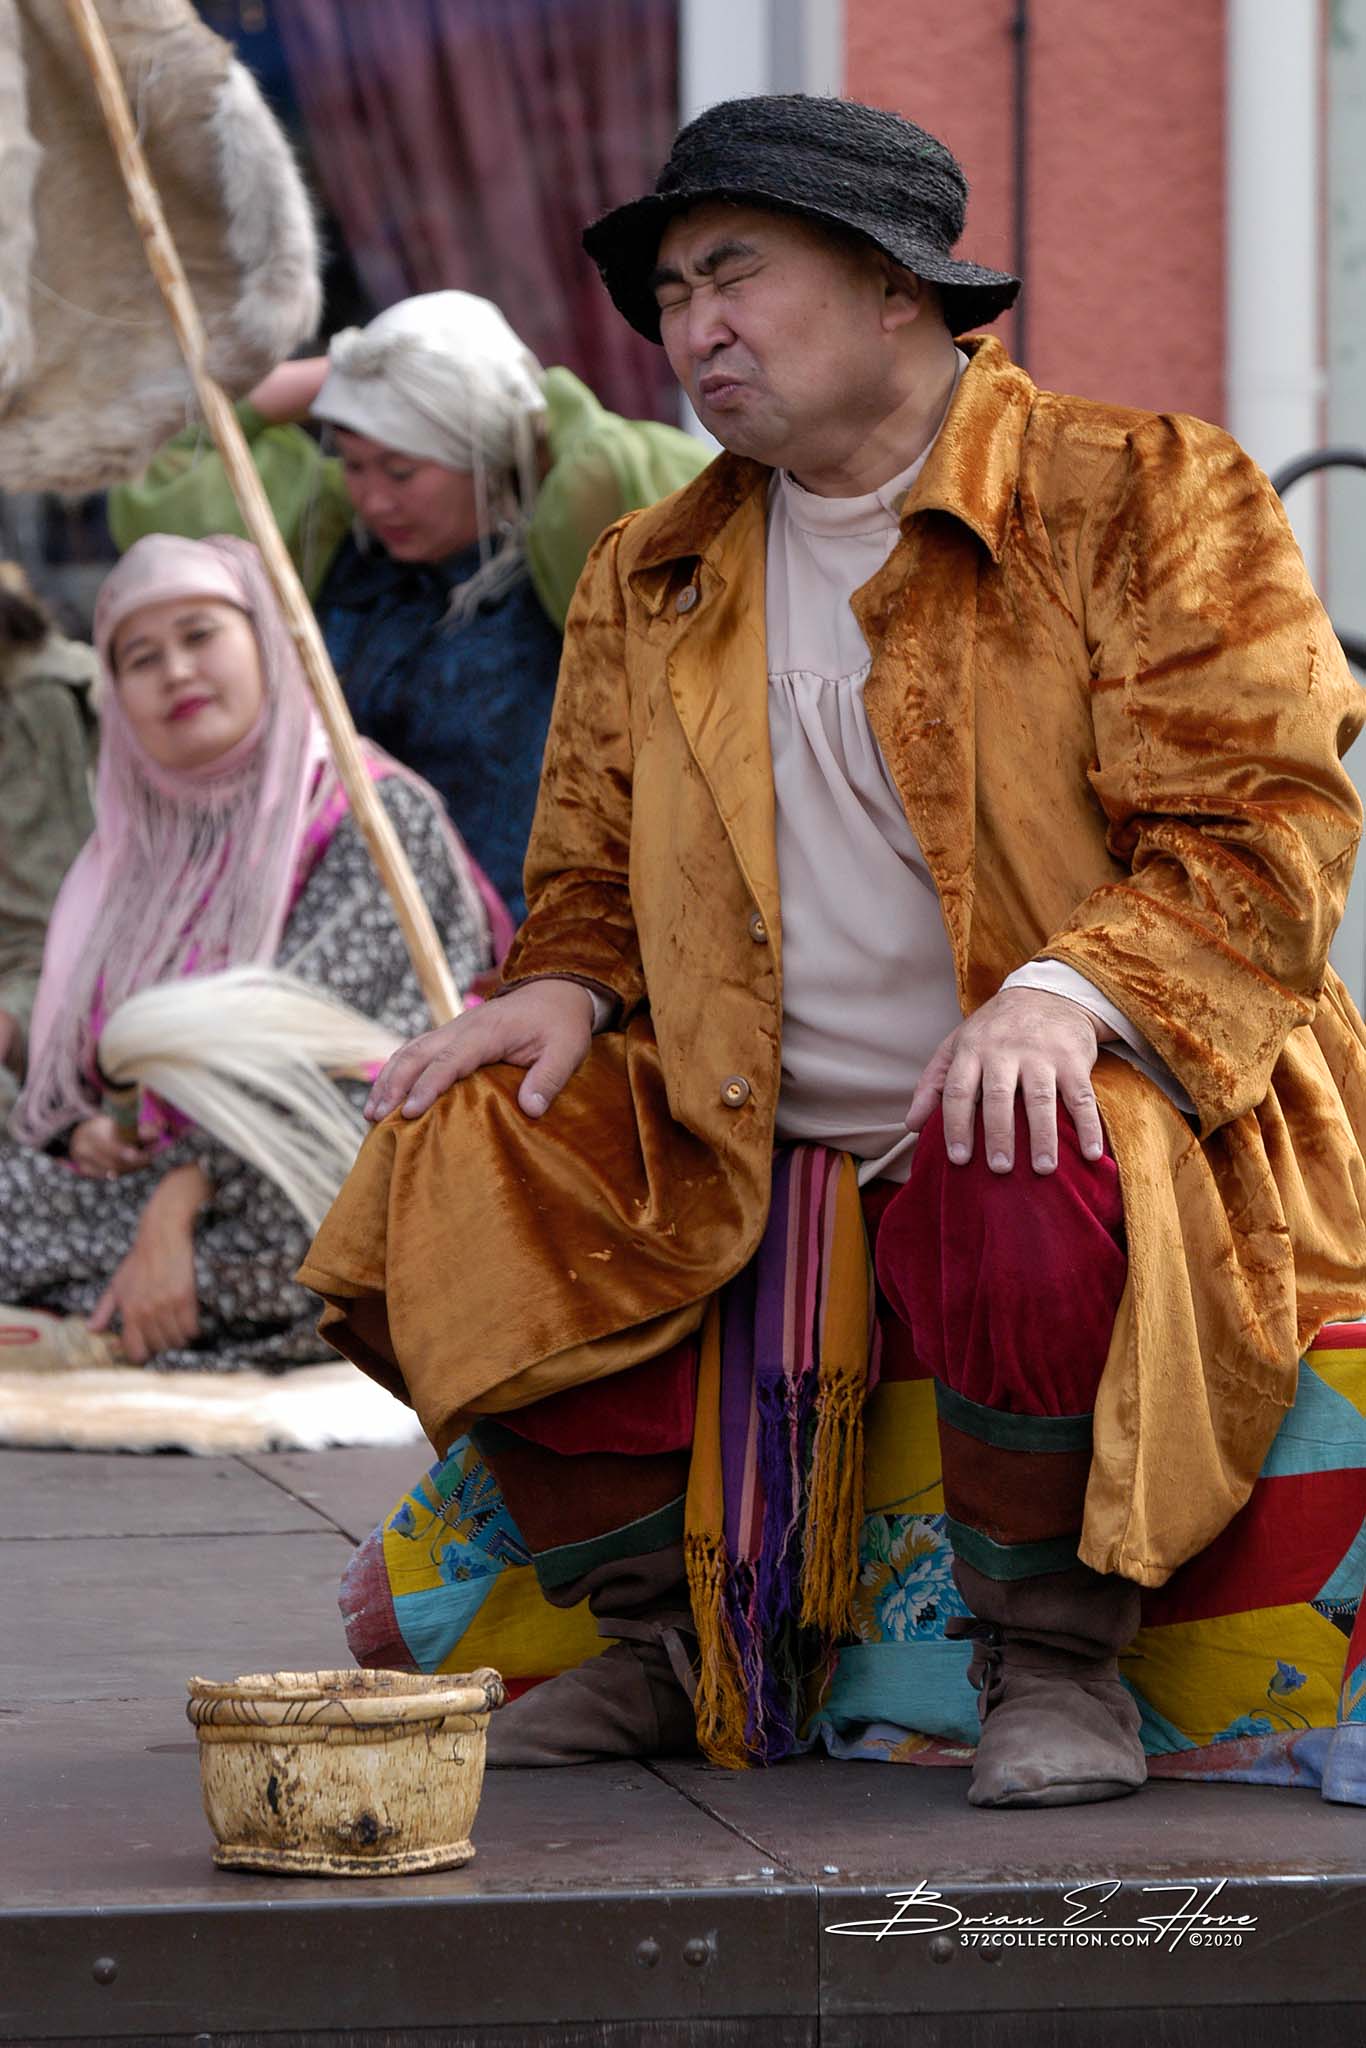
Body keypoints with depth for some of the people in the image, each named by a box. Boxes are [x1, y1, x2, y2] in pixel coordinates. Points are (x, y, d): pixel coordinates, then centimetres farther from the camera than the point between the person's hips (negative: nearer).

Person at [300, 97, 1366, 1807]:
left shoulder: (1149, 498, -1)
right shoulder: (649, 579, 17)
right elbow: (596, 868, 25)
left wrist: (1066, 989, -28)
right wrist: (565, 991, 0)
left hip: (1094, 1100, -6)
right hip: (753, 1157, 6)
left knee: (1023, 1198, -40)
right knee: (446, 1178, -15)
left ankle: (1055, 1660, -15)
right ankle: (670, 1638, 1)